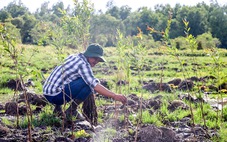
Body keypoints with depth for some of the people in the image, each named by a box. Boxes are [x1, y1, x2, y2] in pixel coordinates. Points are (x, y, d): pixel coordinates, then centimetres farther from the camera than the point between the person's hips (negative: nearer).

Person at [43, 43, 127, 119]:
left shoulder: (73, 57, 15)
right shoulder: (83, 64, -13)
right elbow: (94, 84, -25)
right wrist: (114, 96, -29)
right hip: (55, 95, -10)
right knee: (88, 84, -18)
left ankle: (57, 108, 19)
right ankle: (71, 110, -5)